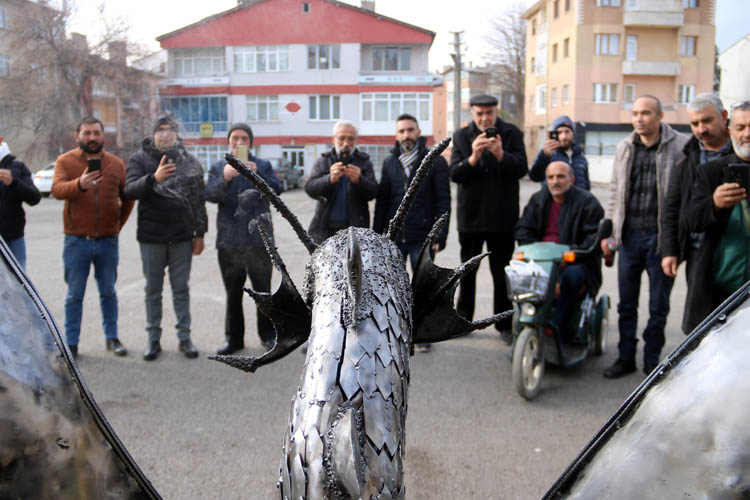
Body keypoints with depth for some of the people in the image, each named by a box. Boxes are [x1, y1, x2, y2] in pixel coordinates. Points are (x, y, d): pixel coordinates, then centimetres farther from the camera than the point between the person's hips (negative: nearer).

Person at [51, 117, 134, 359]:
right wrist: (79, 184, -38)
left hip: (108, 240, 2)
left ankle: (112, 337, 23)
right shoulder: (65, 161, 0)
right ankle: (71, 343, 14)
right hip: (77, 240, -2)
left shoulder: (116, 164, 7)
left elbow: (127, 198, 17)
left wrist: (118, 225, 10)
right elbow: (57, 189, -19)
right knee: (75, 294, 5)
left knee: (108, 292, 12)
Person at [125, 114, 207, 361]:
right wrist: (154, 178, -33)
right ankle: (153, 338, 19)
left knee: (181, 289, 9)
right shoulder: (140, 159, -1)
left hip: (182, 237, 1)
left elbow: (199, 199, 6)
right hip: (151, 236, -1)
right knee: (153, 290, 9)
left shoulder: (190, 161, 3)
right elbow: (130, 190, -15)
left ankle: (184, 336, 19)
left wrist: (200, 233, 4)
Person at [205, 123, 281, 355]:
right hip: (229, 240, 1)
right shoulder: (218, 168, 10)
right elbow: (210, 195, -5)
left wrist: (257, 174, -24)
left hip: (258, 239, -1)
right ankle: (234, 337, 19)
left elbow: (276, 190, -8)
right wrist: (225, 178, -23)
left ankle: (268, 335, 18)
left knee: (263, 290, 6)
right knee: (233, 293, 9)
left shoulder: (263, 166, 7)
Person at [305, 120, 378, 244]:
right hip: (325, 229, 1)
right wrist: (330, 179, -24)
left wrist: (359, 180, -25)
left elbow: (373, 192, -3)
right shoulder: (323, 161, 11)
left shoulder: (364, 162, 9)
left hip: (355, 229, -1)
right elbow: (309, 188, -3)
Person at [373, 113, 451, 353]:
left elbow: (443, 202, -3)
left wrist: (440, 236, -10)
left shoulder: (435, 162, -1)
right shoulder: (389, 162, 11)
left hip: (422, 237, -3)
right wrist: (377, 235, 7)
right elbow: (382, 201, 13)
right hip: (393, 236, 4)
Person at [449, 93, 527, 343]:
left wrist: (500, 154, -27)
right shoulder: (462, 136, 2)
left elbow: (521, 169, -10)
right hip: (471, 214, 2)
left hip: (502, 216, -1)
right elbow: (455, 174, -8)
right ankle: (463, 320, 25)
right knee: (467, 271, 13)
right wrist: (473, 157, -25)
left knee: (502, 273, 5)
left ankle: (505, 324, 13)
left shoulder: (511, 134, 0)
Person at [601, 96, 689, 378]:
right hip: (629, 235, 4)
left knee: (658, 306, 8)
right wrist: (607, 231, 10)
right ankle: (626, 358, 24)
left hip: (662, 237, -4)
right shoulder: (625, 148, 9)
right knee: (626, 304, 12)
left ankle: (652, 360, 23)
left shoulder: (681, 147, -6)